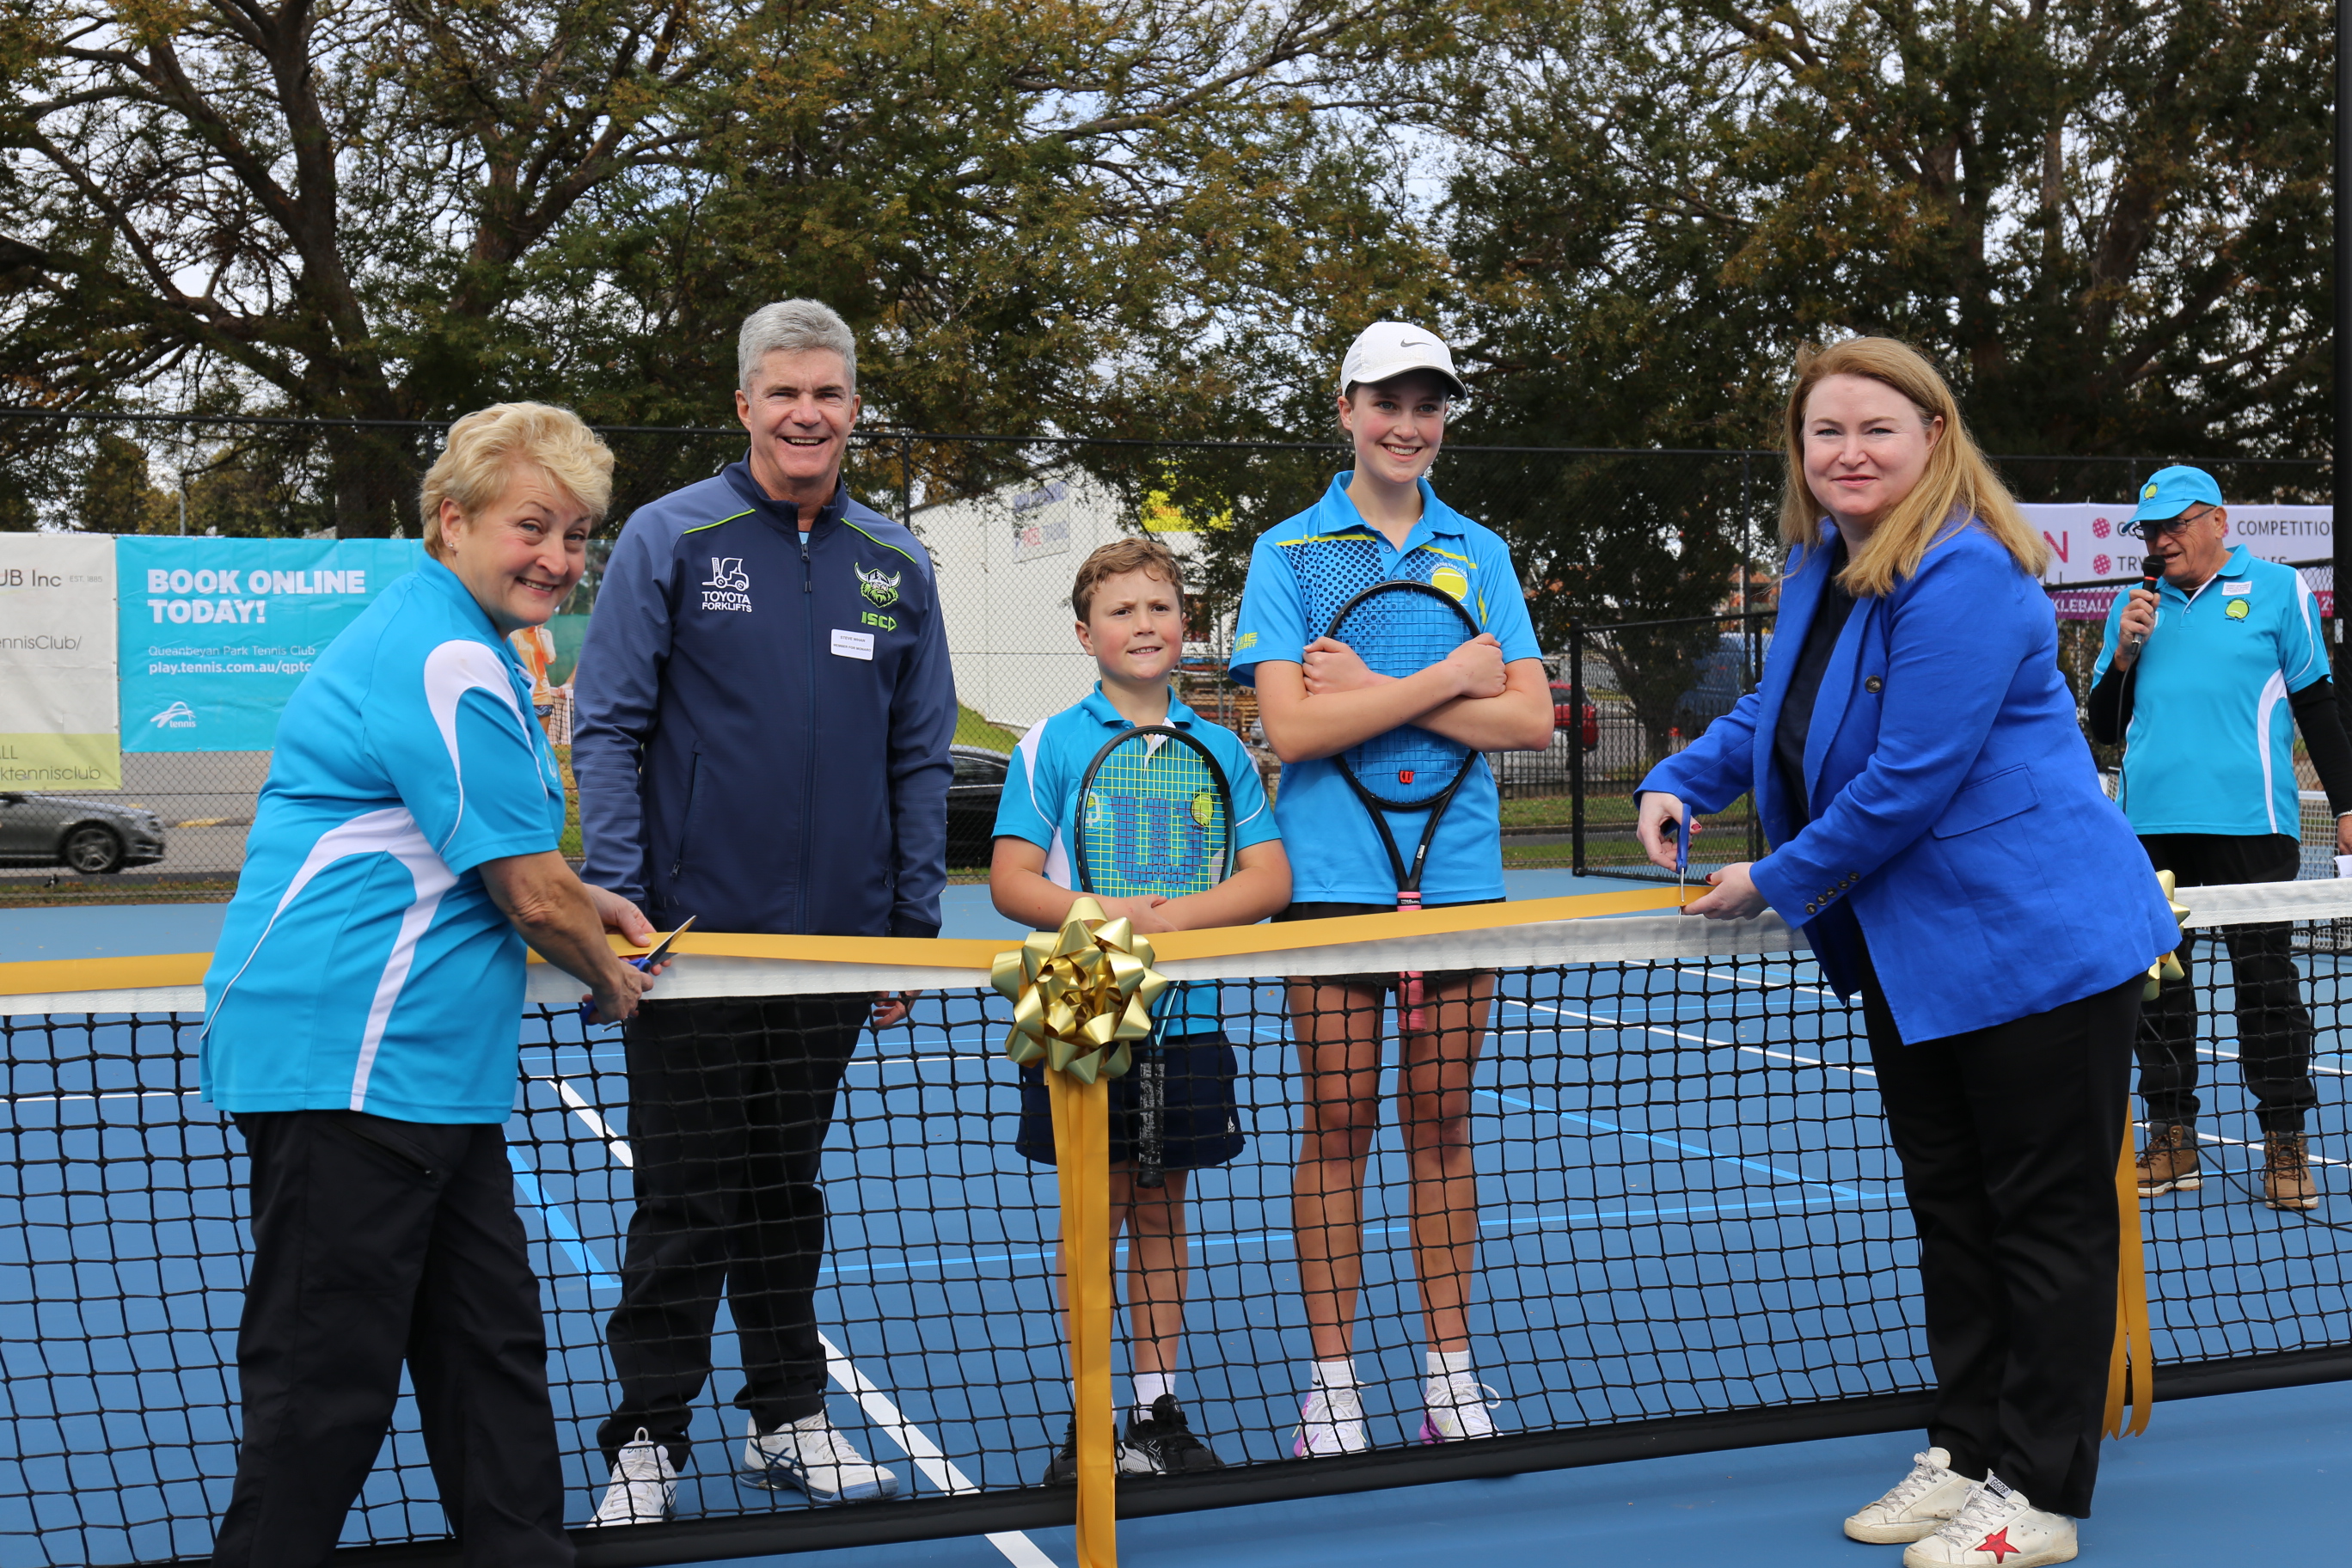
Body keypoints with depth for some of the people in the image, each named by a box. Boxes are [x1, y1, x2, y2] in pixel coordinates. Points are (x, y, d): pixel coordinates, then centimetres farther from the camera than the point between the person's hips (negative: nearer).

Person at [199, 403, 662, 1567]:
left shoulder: (450, 641, 17)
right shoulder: (448, 662, -17)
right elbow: (534, 899, -16)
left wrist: (584, 902, 19)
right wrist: (611, 982, 3)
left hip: (430, 1068, 11)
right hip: (347, 1066, -11)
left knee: (490, 1345, 15)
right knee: (328, 1382, -3)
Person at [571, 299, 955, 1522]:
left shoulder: (895, 565, 8)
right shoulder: (669, 538, -3)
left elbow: (920, 756, 10)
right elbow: (606, 727, -4)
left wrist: (913, 920, 6)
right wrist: (617, 896, -12)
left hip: (835, 939, 3)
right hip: (690, 933, -3)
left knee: (788, 1189, 15)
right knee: (683, 1200, 2)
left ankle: (788, 1419, 26)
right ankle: (647, 1437, 15)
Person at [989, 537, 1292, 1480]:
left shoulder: (1218, 748, 5)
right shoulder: (1052, 746, 0)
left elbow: (1270, 878, 1)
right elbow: (1011, 882, -4)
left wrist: (1177, 917, -15)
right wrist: (1107, 915, -20)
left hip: (1186, 1016, 2)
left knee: (1162, 1212, 9)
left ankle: (1158, 1412, 18)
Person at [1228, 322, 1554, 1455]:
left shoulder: (1480, 554, 10)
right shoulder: (1288, 551, 2)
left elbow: (1530, 719, -1)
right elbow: (1292, 726, -10)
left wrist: (1378, 693, -10)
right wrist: (1446, 679, -10)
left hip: (1458, 875, 2)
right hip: (1331, 880, -2)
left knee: (1441, 1122, 7)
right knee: (1336, 1125, 2)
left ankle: (1451, 1371, 16)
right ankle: (1331, 1378, 11)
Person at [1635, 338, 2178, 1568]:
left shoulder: (1960, 578, -22)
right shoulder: (1821, 568, 7)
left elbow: (1908, 783, -25)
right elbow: (1776, 711, 23)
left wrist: (1777, 884, -14)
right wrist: (1681, 782, 6)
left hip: (2035, 946, -10)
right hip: (1908, 956, 10)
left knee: (2044, 1218, 2)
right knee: (1947, 1206, 16)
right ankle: (1969, 1451, 29)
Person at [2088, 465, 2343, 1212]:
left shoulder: (2277, 591, 5)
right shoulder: (2134, 608, 14)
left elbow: (2318, 707, 6)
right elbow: (2105, 727, 15)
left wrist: (2345, 808, 2)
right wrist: (2125, 652, -1)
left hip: (2248, 824, -4)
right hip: (2151, 825, 4)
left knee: (2265, 981, -2)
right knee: (2156, 982, 7)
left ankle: (2285, 1146, 6)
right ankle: (2172, 1141, 16)